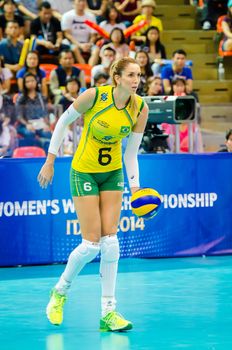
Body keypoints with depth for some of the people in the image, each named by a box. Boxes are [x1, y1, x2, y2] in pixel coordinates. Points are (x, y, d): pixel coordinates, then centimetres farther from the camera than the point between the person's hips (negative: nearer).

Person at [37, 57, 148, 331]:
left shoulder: (140, 109, -9)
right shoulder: (94, 96, -20)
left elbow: (131, 154, -3)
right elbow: (63, 121, -6)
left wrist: (135, 186, -15)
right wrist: (50, 161, -5)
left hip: (113, 173, 4)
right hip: (84, 172, -4)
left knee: (110, 240, -5)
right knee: (92, 244, -8)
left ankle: (108, 311, 0)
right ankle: (60, 292, 18)